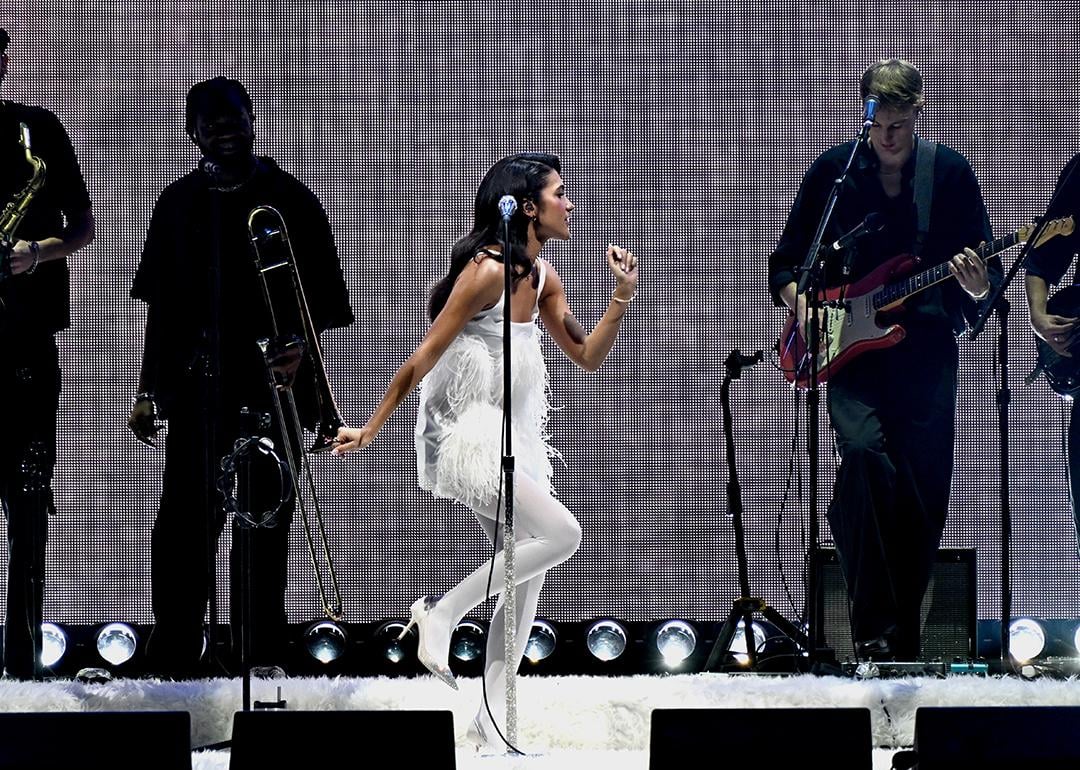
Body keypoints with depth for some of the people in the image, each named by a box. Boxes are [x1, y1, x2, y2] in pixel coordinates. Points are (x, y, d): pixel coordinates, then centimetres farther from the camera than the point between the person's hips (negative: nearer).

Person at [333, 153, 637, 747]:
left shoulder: (541, 276, 8)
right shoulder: (487, 269, -18)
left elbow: (587, 356, 13)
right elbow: (424, 356, -16)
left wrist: (622, 295, -2)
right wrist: (371, 429, -13)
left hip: (512, 438, 9)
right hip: (466, 434, -9)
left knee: (528, 574, 6)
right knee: (562, 534, -19)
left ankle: (490, 717, 10)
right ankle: (442, 613, -6)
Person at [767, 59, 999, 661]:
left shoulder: (951, 173, 5)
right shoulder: (834, 170, 5)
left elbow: (989, 276, 8)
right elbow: (786, 264, 12)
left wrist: (978, 286, -15)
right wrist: (804, 306, -8)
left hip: (926, 349, 1)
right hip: (852, 350, -1)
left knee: (925, 497, -2)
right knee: (864, 451, -27)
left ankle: (903, 641, 13)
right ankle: (873, 628, -25)